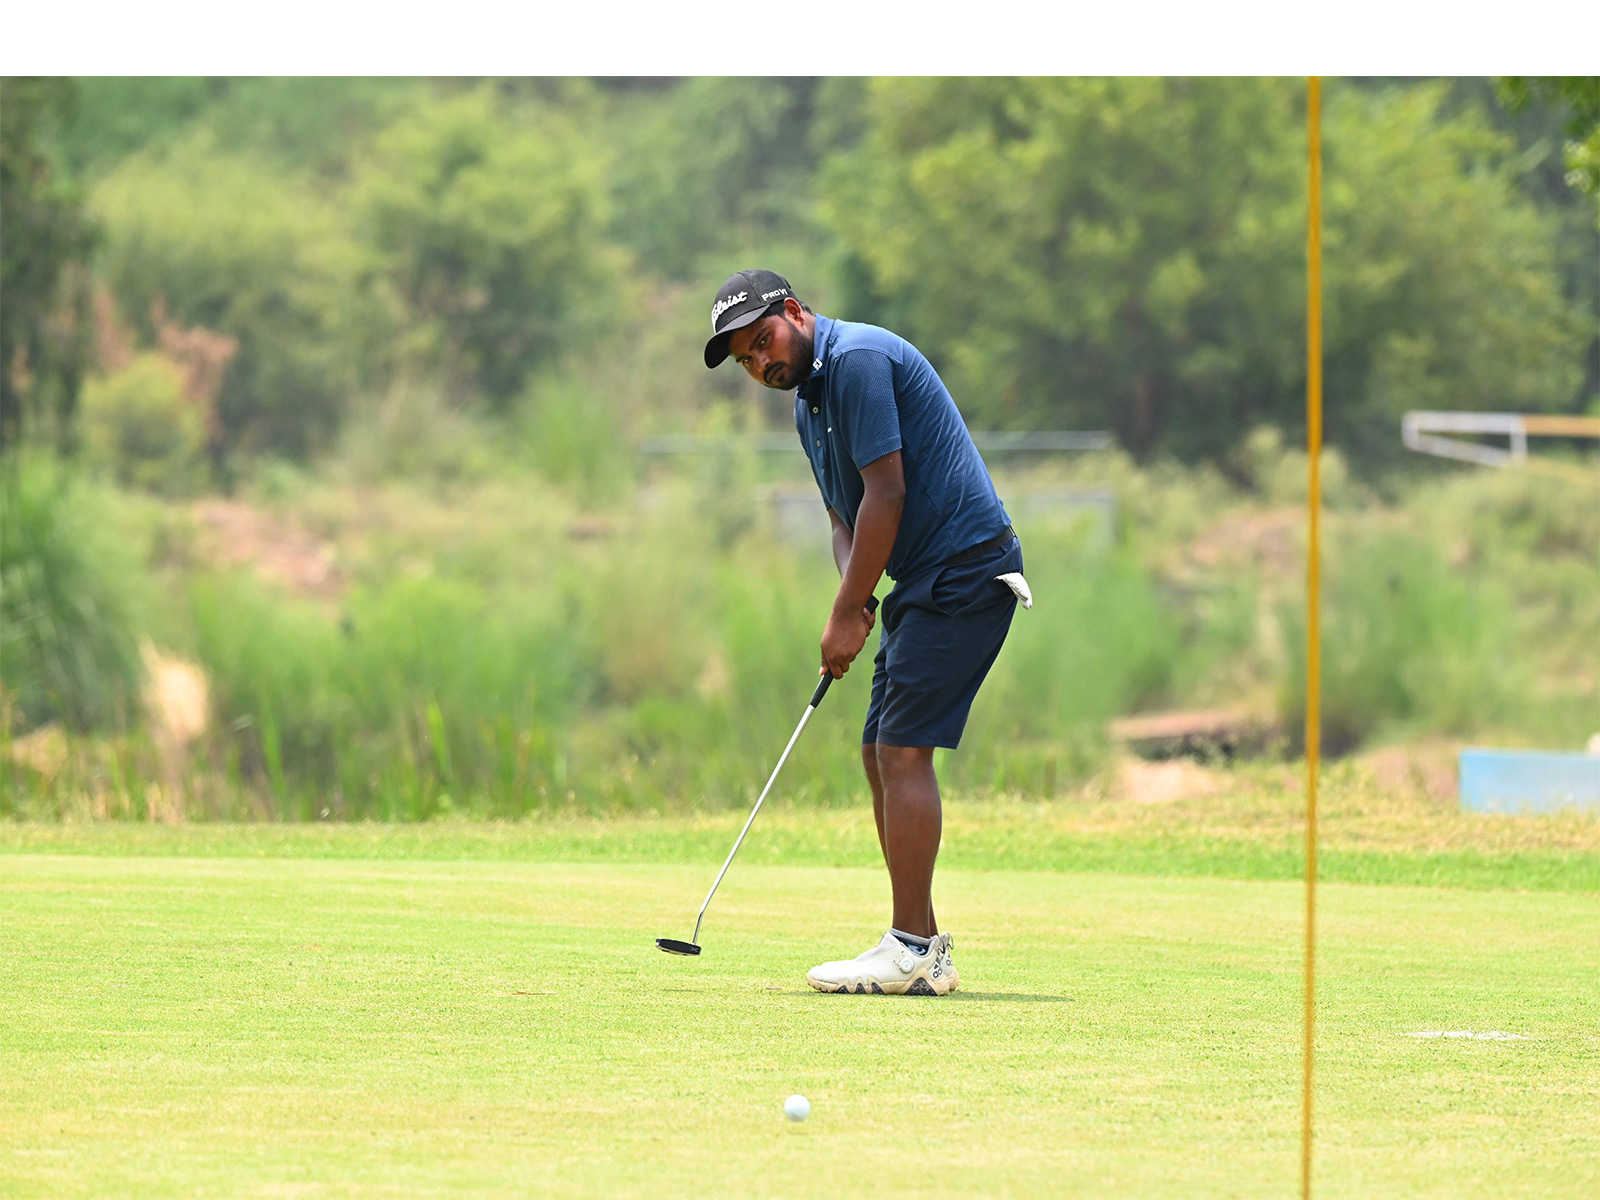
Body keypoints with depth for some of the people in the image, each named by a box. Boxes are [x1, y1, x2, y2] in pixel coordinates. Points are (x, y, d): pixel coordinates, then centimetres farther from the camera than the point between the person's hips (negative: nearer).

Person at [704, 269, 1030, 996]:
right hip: (926, 582, 10)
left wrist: (847, 613, -15)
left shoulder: (858, 359, -14)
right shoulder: (809, 402, 17)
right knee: (881, 754, 9)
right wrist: (854, 599, -3)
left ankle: (911, 948, -12)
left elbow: (887, 492, -19)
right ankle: (924, 951, 10)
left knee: (903, 749, -13)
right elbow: (846, 518, 18)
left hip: (965, 573, -10)